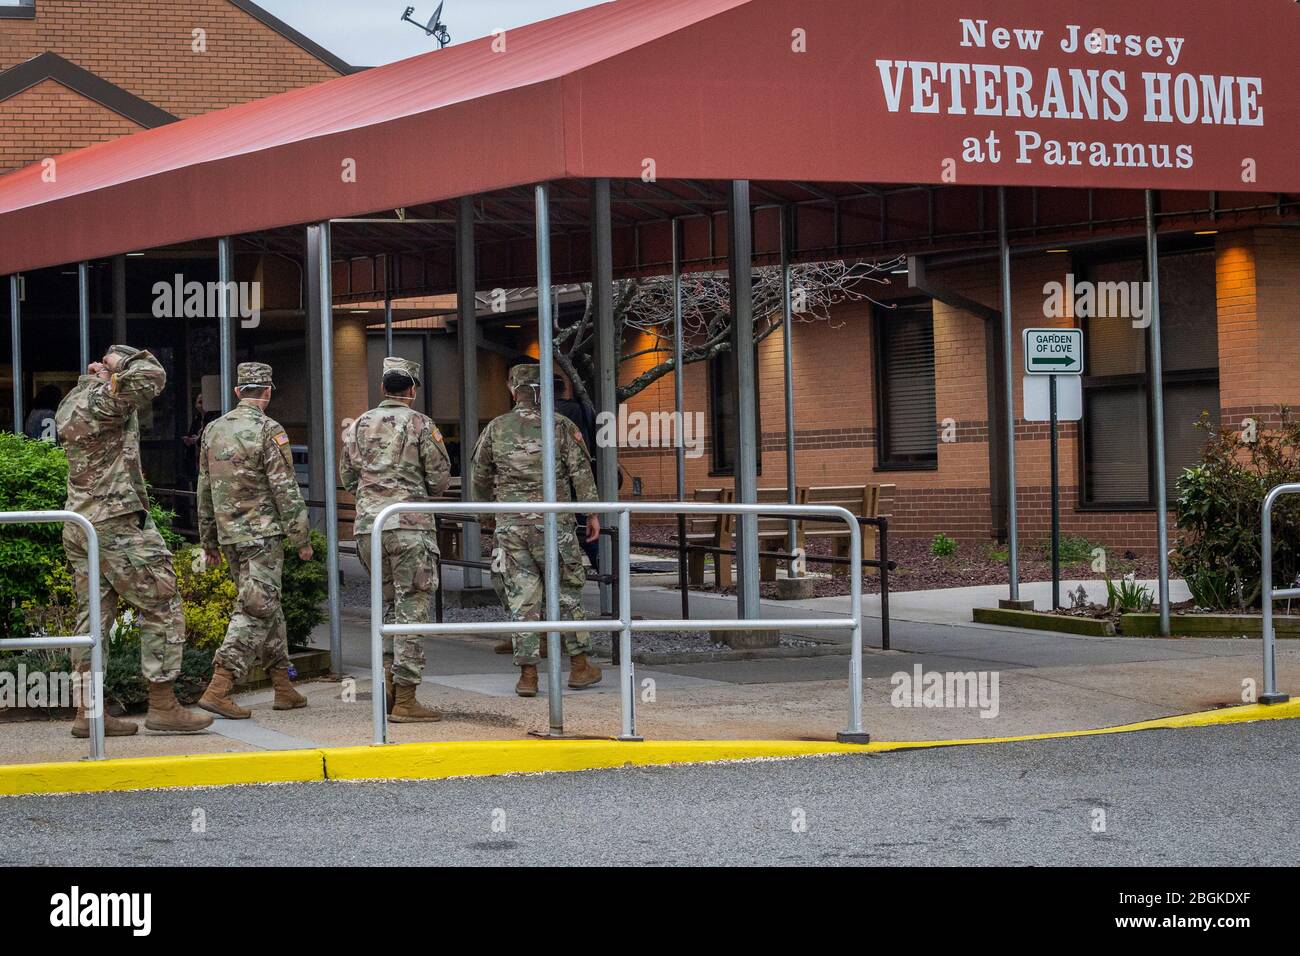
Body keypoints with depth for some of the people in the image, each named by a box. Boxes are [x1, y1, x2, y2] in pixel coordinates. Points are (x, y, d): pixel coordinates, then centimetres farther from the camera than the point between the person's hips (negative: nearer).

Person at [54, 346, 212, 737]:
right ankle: (163, 706, -3)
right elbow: (151, 376, -22)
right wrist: (125, 358, -5)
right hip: (118, 525, -9)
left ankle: (87, 709, 8)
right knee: (162, 610, -2)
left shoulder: (69, 406, 12)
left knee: (93, 615, 10)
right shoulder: (103, 401, -15)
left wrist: (93, 374, 18)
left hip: (79, 526, 9)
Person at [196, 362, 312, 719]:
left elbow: (205, 489, 15)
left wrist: (208, 540, 22)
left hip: (228, 535, 7)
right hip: (262, 533, -7)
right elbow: (286, 490, -13)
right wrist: (301, 539, -7)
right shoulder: (268, 430, -11)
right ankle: (218, 689, -16)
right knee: (255, 610, -7)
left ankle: (283, 686, 20)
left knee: (268, 607, 16)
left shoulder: (213, 430, 10)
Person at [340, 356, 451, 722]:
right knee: (412, 608, -2)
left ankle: (387, 683, 15)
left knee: (387, 603, 19)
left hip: (367, 526, 5)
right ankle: (404, 701, -4)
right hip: (409, 526, -5)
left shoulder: (358, 426, 11)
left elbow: (347, 478, 15)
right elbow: (440, 478, -4)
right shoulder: (421, 425, -4)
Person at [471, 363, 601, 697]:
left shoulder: (496, 428, 4)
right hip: (553, 524, -1)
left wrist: (488, 504, 32)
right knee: (567, 594, 10)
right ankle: (579, 666, 13)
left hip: (511, 525, 1)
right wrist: (593, 513, 0)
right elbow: (581, 471, -5)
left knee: (522, 600, 3)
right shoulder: (561, 426, -2)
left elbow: (479, 475, 13)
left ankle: (528, 675, 1)